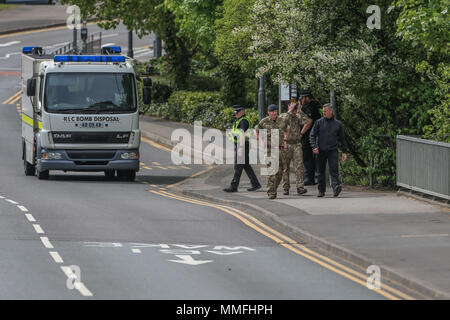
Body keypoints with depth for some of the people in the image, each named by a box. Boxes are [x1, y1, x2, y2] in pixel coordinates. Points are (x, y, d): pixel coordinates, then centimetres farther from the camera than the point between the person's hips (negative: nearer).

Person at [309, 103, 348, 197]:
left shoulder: (337, 124, 9)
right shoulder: (319, 122, 6)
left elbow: (342, 138, 16)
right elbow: (312, 135, 4)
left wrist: (344, 152, 12)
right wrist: (314, 146, -12)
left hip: (333, 150, -1)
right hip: (321, 151, 1)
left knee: (334, 169, -17)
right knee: (321, 171, 6)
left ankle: (336, 186, -29)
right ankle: (321, 190, 14)